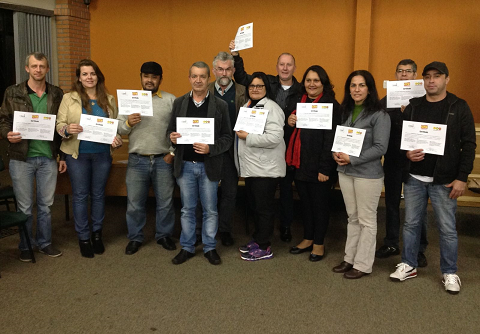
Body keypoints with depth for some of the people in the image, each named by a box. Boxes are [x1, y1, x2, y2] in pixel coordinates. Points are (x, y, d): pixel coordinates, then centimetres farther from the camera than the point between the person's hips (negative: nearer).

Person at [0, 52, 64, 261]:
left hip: (48, 158, 2)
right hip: (21, 158, -2)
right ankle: (25, 246, 25)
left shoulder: (57, 94, 5)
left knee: (46, 205, 12)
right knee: (25, 207, 8)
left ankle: (44, 243, 27)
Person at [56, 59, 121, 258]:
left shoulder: (108, 99, 6)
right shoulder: (69, 98, -1)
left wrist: (117, 139, -9)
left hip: (102, 154, 2)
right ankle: (83, 238, 17)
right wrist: (67, 129, -24)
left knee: (98, 194, 12)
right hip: (78, 154, -2)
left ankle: (97, 234, 26)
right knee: (80, 195, 5)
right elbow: (59, 124, -2)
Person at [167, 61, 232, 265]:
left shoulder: (220, 105, -1)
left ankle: (210, 248, 24)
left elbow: (227, 137, -4)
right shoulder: (179, 103, 6)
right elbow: (170, 129, 10)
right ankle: (187, 247, 25)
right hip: (185, 165, 2)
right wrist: (172, 137, -13)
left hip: (209, 166, -2)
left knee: (210, 210, 9)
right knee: (187, 209, 12)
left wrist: (210, 148, -20)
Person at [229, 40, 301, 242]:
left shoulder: (300, 91, 0)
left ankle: (285, 226, 26)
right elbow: (242, 78, -1)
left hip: (288, 147, 0)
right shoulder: (267, 83, 2)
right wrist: (235, 55, -10)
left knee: (286, 187, 11)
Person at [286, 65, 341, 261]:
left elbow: (331, 138, -14)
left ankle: (318, 243, 21)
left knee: (320, 204, 6)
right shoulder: (298, 101, 12)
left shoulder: (331, 105, -9)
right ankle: (308, 239, 31)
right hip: (300, 163, 6)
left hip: (319, 166, -6)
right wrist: (289, 122, -2)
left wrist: (325, 168, -18)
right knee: (305, 202, 16)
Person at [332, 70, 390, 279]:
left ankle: (362, 265, 16)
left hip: (368, 174, -6)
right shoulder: (346, 112, 9)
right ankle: (350, 258, 27)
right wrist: (336, 153, -5)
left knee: (366, 220, 5)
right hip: (345, 172, 6)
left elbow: (380, 147, -16)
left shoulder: (379, 115, -10)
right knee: (352, 218, 16)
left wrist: (352, 159, -18)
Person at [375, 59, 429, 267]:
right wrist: (399, 111, -15)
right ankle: (391, 244, 28)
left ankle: (419, 249, 18)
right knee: (391, 203, 13)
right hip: (392, 159, 3)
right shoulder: (387, 99, 8)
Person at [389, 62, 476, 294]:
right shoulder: (413, 106, 7)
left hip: (444, 180, -3)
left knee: (447, 229, 5)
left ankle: (450, 273, 21)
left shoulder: (459, 107, -2)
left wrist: (462, 177, -10)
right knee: (411, 223, 11)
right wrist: (407, 153, -11)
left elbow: (468, 145, -4)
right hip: (414, 178, 3)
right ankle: (408, 265, 27)